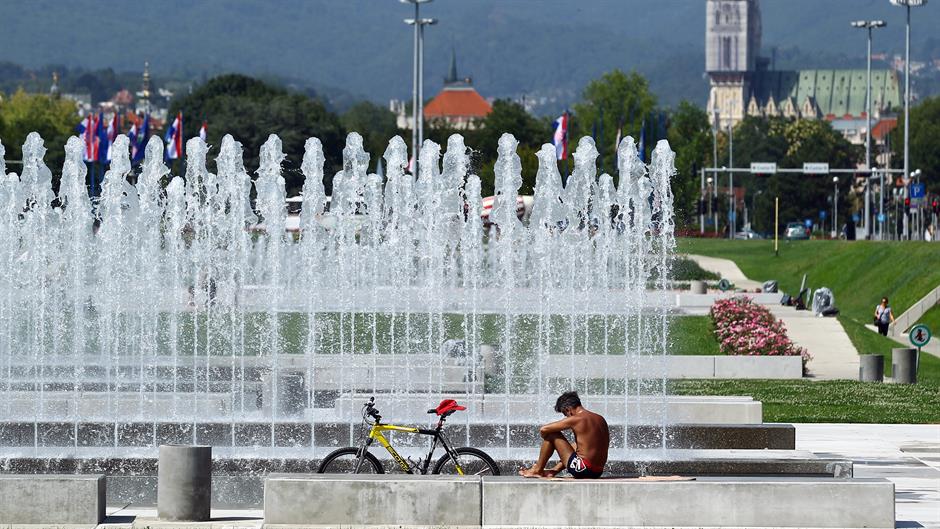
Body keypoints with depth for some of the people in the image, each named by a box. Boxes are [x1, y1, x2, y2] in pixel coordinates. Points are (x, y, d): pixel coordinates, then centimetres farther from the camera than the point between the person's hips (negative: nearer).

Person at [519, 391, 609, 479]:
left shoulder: (575, 420, -11)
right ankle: (555, 470, 42)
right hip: (598, 472, 8)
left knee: (551, 435, 3)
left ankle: (537, 470, 16)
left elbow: (543, 430, -9)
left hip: (582, 470, -8)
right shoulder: (600, 419, 10)